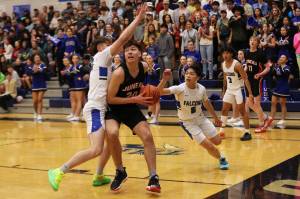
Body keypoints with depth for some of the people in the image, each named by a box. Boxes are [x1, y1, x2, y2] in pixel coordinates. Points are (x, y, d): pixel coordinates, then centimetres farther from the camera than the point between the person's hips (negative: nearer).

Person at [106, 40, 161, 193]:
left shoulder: (144, 67, -10)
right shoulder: (119, 73, -27)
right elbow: (110, 99, -22)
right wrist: (135, 99, -25)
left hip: (132, 108, 5)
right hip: (114, 108, -5)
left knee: (147, 136, -9)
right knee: (112, 134, -29)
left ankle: (153, 177, -1)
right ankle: (120, 172, -6)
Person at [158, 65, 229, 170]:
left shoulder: (202, 89, -11)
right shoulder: (180, 89, -24)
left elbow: (207, 103, 8)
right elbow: (160, 91, -37)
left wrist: (215, 118, 18)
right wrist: (164, 79, -54)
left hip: (201, 118, 4)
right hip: (187, 122, -4)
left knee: (217, 141, 7)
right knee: (208, 146, -9)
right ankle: (221, 159, 20)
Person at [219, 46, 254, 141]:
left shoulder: (237, 65, -20)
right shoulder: (223, 64, 1)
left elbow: (245, 79, -21)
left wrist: (250, 93, -27)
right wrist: (224, 90, 18)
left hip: (238, 89, -7)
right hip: (229, 90, 7)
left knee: (242, 111, -4)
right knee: (224, 110, 8)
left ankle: (247, 133, 3)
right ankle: (222, 131, 19)